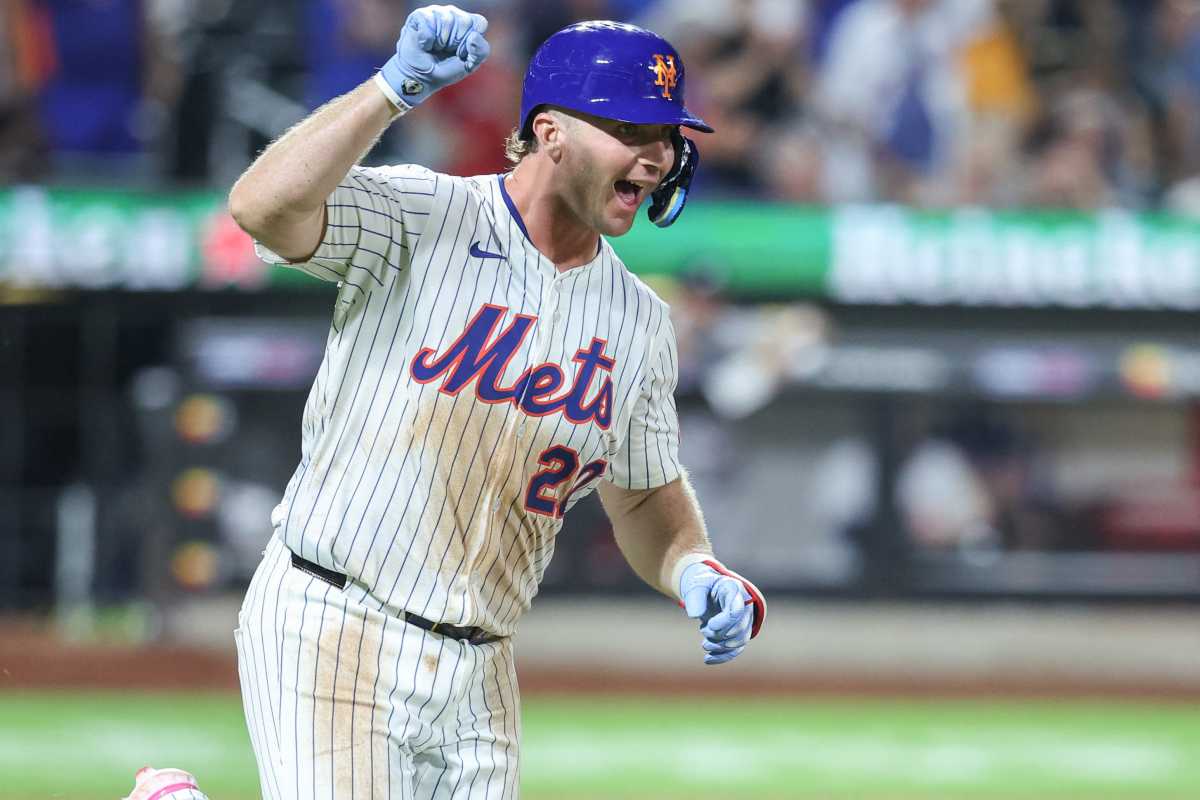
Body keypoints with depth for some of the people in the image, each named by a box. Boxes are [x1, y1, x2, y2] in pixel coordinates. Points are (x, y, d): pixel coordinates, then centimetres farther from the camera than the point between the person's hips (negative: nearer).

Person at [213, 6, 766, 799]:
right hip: (333, 627, -6)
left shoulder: (640, 323, 8)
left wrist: (695, 570, -2)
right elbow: (262, 206, -27)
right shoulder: (416, 216, -9)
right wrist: (395, 88, -32)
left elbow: (646, 494, 19)